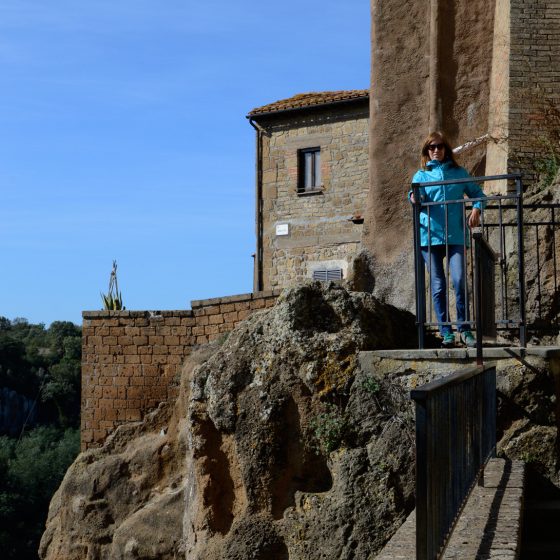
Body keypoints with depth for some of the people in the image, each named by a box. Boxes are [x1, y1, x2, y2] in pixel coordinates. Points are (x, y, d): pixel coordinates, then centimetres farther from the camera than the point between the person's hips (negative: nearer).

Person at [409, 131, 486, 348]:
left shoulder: (459, 173, 13)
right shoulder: (421, 175, 11)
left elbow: (477, 193, 19)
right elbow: (416, 195, -4)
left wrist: (476, 209, -2)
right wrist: (415, 198, -28)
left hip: (455, 235, 0)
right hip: (430, 235, 0)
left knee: (459, 281, -14)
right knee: (438, 286, 1)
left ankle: (464, 329, -4)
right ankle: (446, 332, 6)